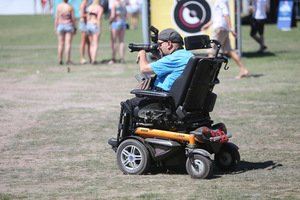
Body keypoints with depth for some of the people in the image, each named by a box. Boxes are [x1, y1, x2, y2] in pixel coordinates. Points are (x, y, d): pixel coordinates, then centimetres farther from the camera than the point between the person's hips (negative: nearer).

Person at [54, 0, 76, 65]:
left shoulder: (59, 6, -3)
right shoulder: (71, 7, -8)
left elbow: (57, 17, -1)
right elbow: (73, 18, -6)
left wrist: (56, 27, 7)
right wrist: (75, 28, 2)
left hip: (60, 26, 2)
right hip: (69, 26, -2)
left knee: (61, 44, 8)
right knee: (68, 44, -3)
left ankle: (60, 60, 8)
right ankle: (68, 61, -5)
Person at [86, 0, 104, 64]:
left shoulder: (90, 7, 12)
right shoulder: (100, 8, -7)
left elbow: (87, 18, 12)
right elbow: (98, 19, -16)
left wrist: (88, 29, 17)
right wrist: (99, 29, -14)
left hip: (88, 25, 6)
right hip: (95, 26, -6)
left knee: (92, 44, 14)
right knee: (95, 44, -7)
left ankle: (92, 59, 10)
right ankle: (93, 60, -18)